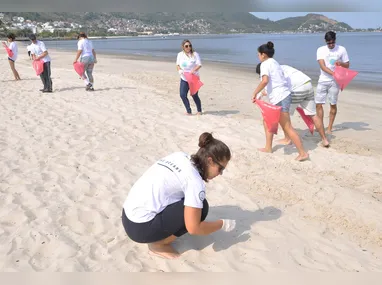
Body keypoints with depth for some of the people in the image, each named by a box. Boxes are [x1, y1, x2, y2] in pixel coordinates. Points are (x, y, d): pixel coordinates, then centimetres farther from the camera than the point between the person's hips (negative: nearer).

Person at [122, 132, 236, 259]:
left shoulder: (179, 156, 6)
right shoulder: (195, 181, -17)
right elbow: (193, 228, -16)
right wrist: (222, 224, 0)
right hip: (141, 228, -8)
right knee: (200, 207, -5)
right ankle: (158, 244, 3)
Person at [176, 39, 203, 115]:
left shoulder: (195, 54, -8)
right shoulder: (180, 55, 4)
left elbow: (199, 65, -14)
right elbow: (178, 65, 12)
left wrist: (193, 70, -31)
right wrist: (179, 70, -10)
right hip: (184, 79, 4)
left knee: (194, 95, 1)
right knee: (183, 95, -7)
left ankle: (199, 110, 25)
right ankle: (189, 111, 8)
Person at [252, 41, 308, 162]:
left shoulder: (265, 64, -8)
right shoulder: (274, 62, 19)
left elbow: (265, 80, -26)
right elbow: (280, 79, 16)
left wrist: (255, 93, -16)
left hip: (279, 99, -10)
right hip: (283, 96, 10)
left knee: (287, 128, -6)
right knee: (267, 121, 20)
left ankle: (303, 153, -4)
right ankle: (268, 148, 26)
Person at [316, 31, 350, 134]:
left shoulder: (341, 49, 2)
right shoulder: (321, 50, 1)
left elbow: (347, 65, 9)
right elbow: (322, 66, -10)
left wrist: (341, 63, -15)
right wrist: (333, 73, -25)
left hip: (335, 81, -1)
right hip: (323, 80, 1)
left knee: (333, 104, 1)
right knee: (318, 104, -1)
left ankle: (329, 128, 11)